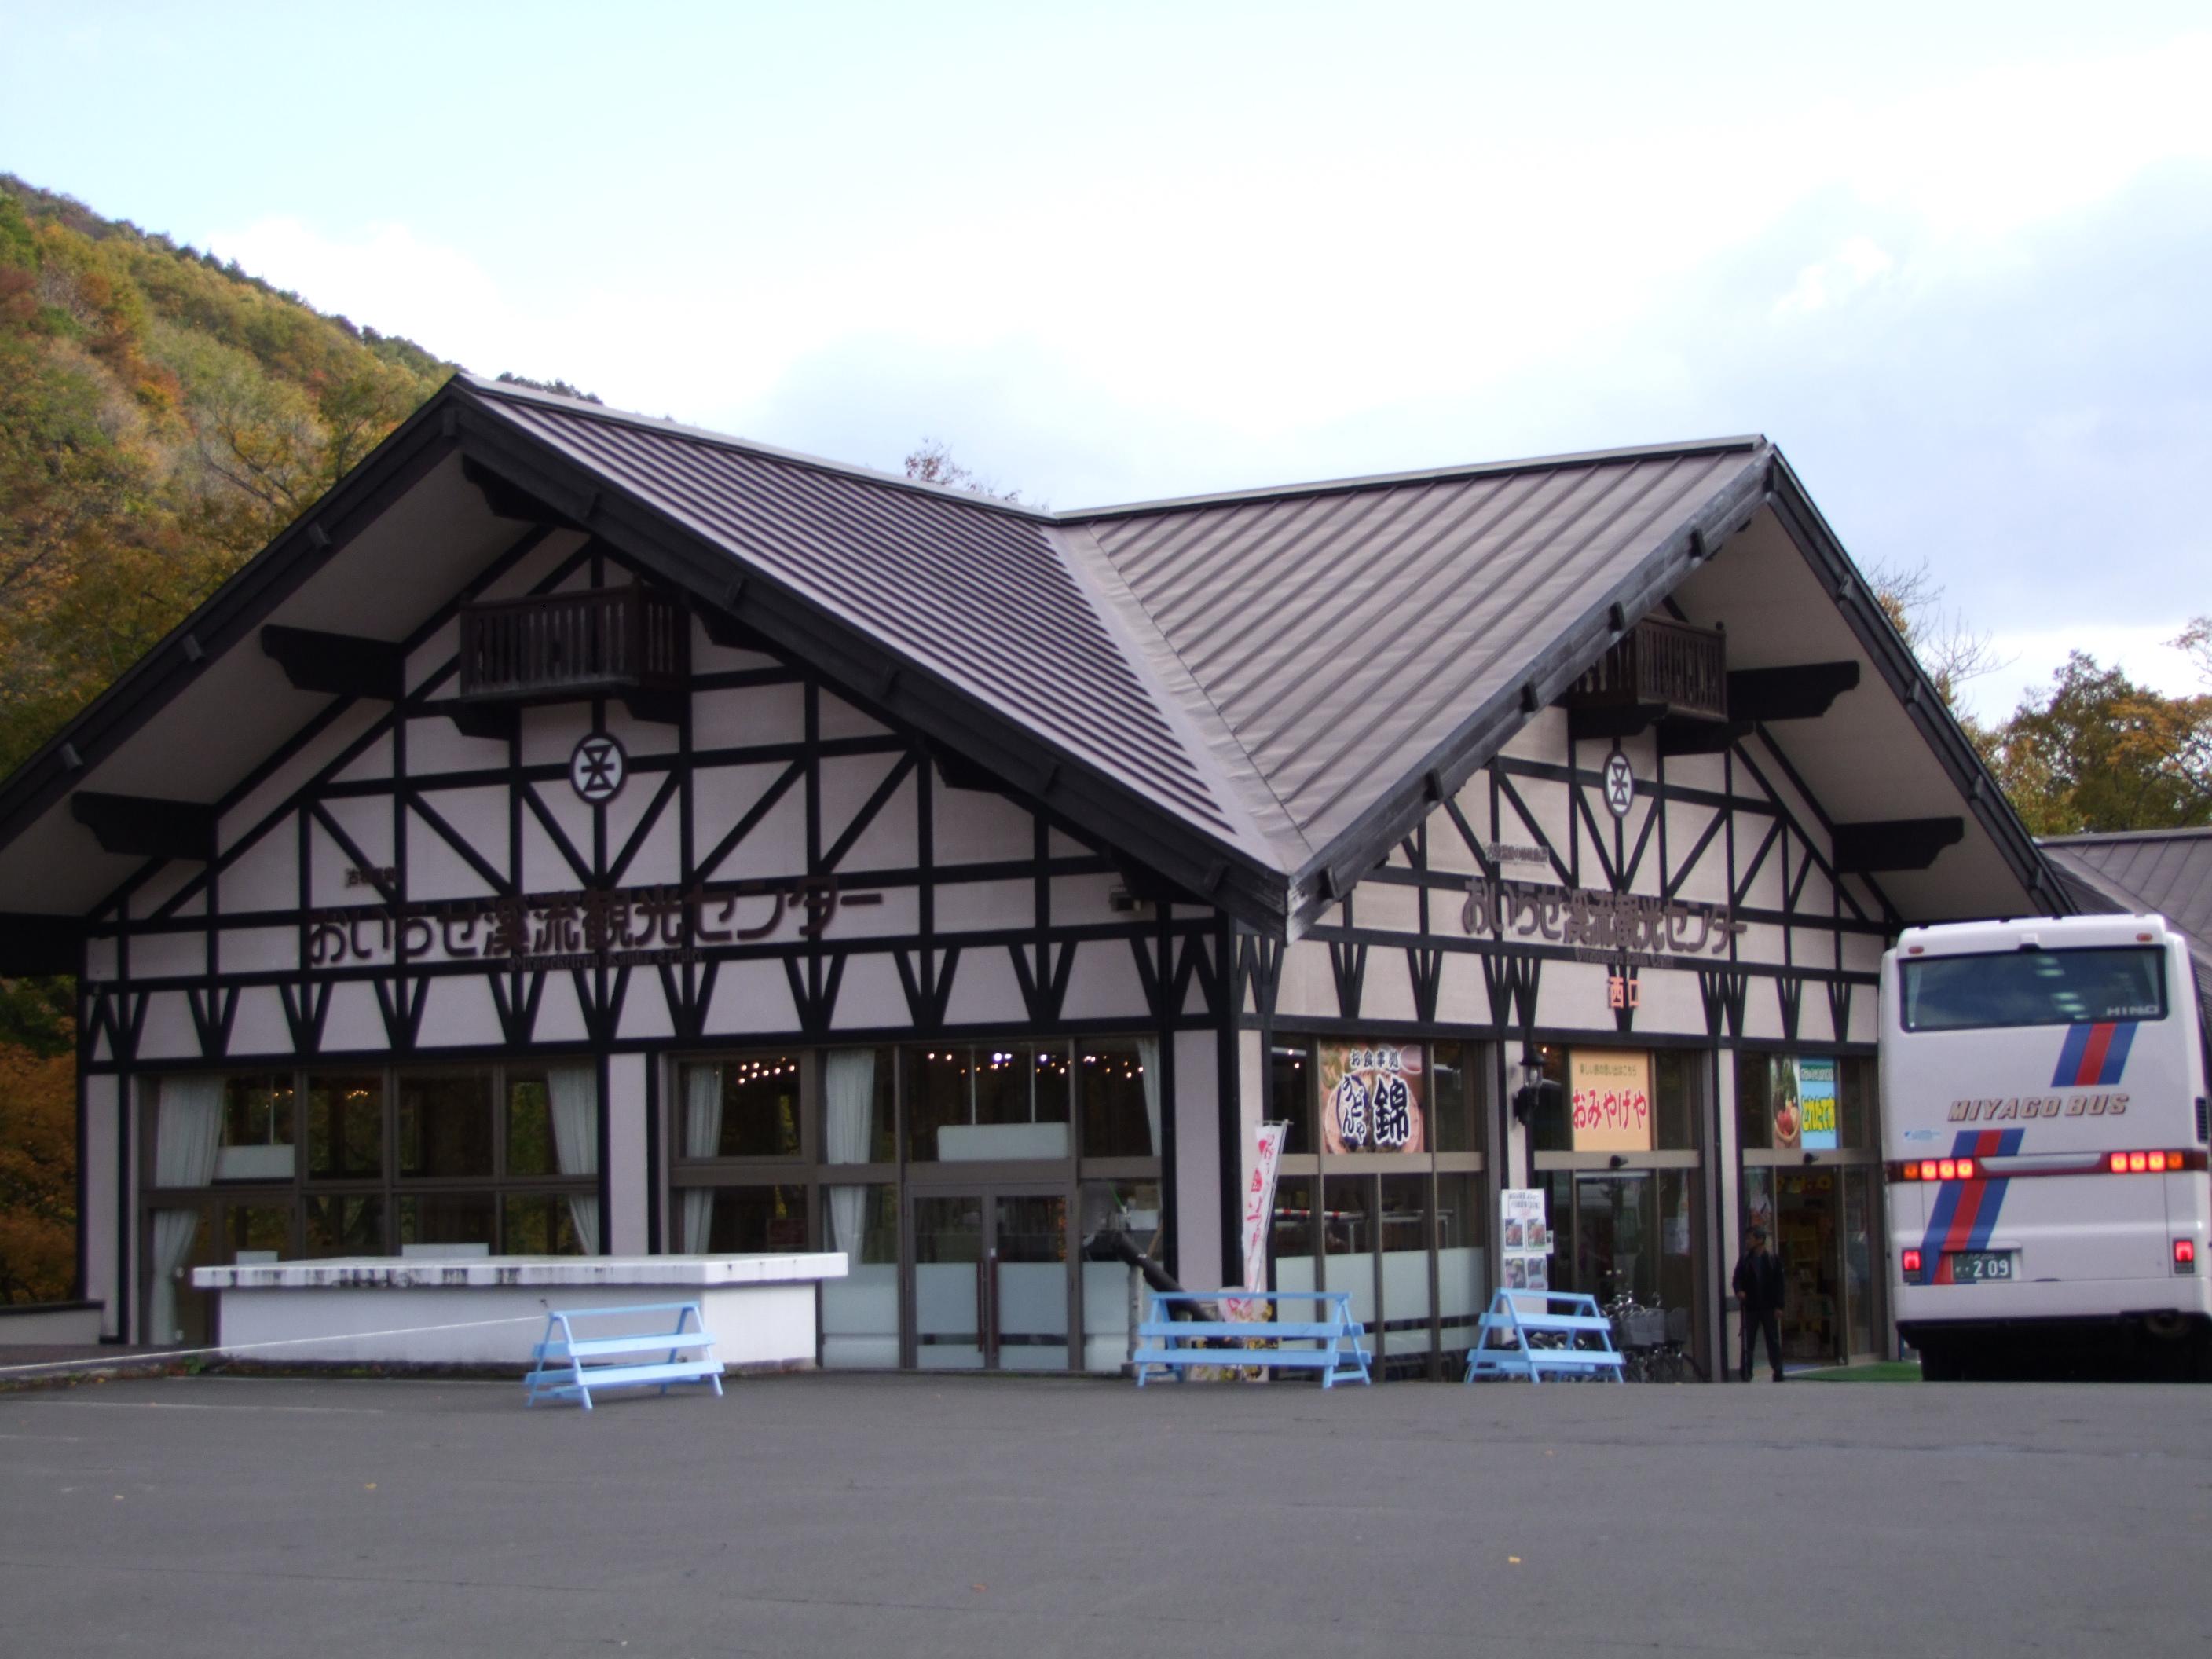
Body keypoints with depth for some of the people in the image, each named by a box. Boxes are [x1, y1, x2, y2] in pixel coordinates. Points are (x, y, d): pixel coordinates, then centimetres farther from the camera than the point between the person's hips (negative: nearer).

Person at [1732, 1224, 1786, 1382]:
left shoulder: (1773, 1259, 1)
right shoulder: (1744, 1259, 6)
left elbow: (1779, 1284, 0)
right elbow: (1737, 1278, 6)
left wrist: (1778, 1306, -6)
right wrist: (1739, 1290, -17)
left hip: (1769, 1308, -1)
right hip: (1751, 1307, 1)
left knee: (1773, 1341, 4)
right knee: (1747, 1342, 0)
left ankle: (1778, 1372, 10)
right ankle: (1746, 1373, 4)